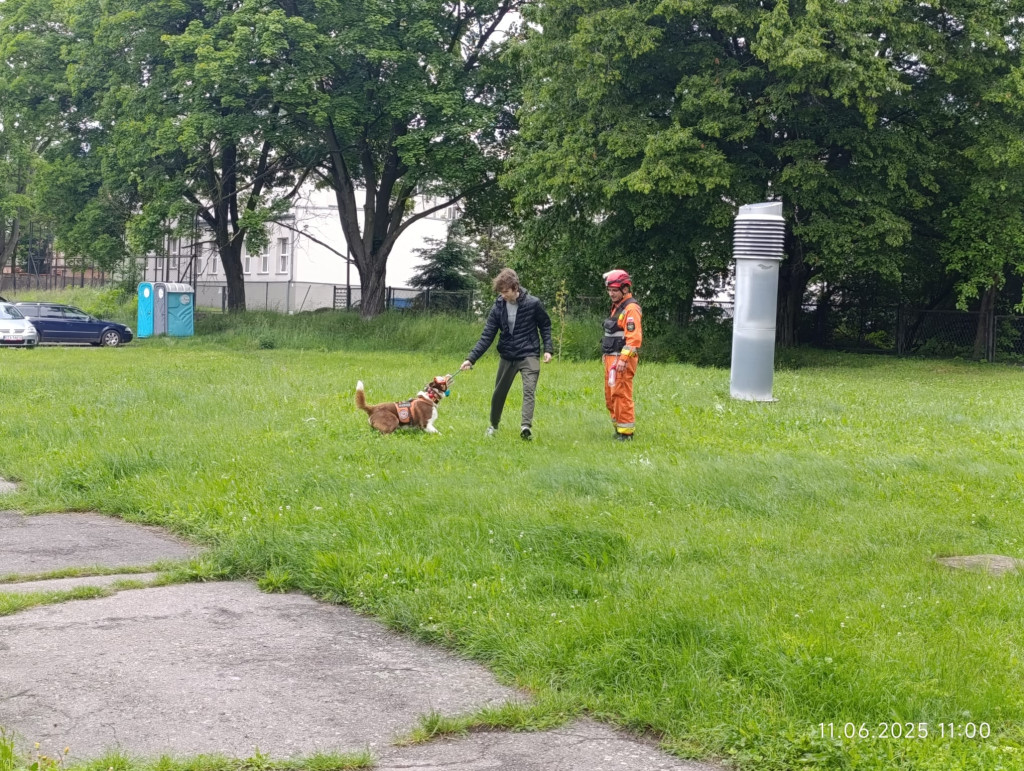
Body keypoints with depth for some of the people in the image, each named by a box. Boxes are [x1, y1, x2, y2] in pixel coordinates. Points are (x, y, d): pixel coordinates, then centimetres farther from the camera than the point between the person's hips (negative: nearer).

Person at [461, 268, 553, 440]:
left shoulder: (532, 303, -12)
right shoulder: (498, 308, -6)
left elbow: (545, 325, 2)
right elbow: (486, 337, -6)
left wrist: (548, 349, -7)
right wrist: (471, 358, -14)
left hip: (529, 355, -3)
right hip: (507, 356, 3)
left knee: (529, 390, -21)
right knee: (499, 392, 13)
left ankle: (526, 426, -34)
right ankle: (493, 425, 34)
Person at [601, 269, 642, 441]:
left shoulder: (631, 309, -13)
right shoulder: (616, 307, 18)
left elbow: (634, 338, -21)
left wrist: (623, 359, -26)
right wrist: (606, 355, 21)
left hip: (622, 359, -10)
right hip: (611, 358, 10)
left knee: (621, 395, -10)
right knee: (610, 396, 14)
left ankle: (626, 432, -5)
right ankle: (618, 427, 22)